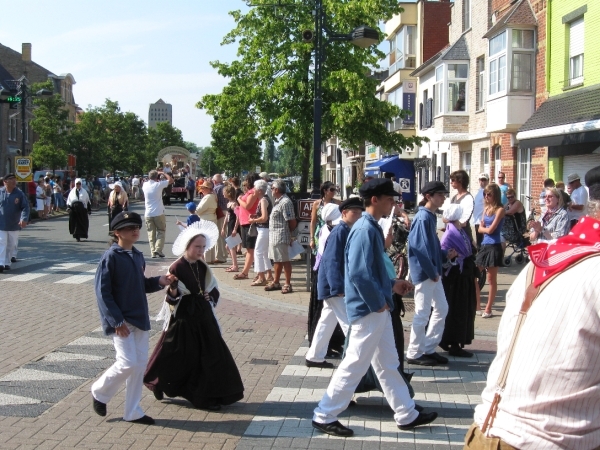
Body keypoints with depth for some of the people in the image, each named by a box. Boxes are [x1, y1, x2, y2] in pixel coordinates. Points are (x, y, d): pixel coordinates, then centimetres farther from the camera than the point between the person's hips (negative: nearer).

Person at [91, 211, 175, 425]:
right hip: (121, 321, -7)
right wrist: (117, 321, -19)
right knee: (128, 363, -12)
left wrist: (159, 281, 1)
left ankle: (133, 412, 17)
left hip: (140, 319, 7)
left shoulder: (138, 256, 10)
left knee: (140, 363, 7)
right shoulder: (111, 257, -12)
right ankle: (100, 393, 15)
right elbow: (103, 292, -15)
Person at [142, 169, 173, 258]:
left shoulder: (145, 185, 3)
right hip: (159, 213, -3)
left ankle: (153, 251, 1)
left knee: (151, 233, 7)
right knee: (161, 232, 6)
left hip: (148, 214, 3)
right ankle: (158, 249, -8)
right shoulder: (159, 184, -9)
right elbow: (171, 180, 1)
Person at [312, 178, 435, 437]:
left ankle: (406, 415, 27)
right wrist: (378, 302, -18)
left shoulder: (372, 228, 11)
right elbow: (359, 273, -27)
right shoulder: (365, 230, -20)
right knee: (354, 365, -1)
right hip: (369, 309, -10)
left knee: (388, 365, 17)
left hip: (377, 309, 10)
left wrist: (392, 285, 14)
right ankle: (324, 416, 10)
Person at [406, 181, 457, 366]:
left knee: (441, 308, 15)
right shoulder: (423, 217, -17)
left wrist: (446, 254, 4)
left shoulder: (431, 216, 12)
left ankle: (429, 349, 24)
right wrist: (432, 272, -18)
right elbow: (421, 248, -22)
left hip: (432, 271, 10)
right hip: (424, 272, -10)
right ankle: (414, 354, 10)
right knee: (422, 313, -1)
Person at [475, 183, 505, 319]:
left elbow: (490, 229, -12)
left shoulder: (500, 210, -7)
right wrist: (486, 229, -8)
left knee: (491, 279, 1)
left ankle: (488, 309, 8)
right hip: (484, 245, 7)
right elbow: (480, 229, 10)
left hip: (494, 246, -7)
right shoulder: (486, 208, 14)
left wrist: (485, 228, 6)